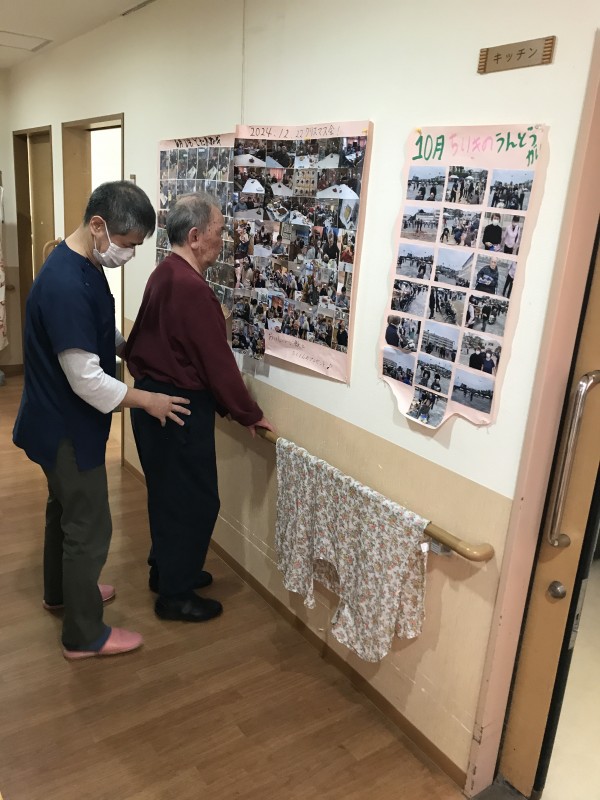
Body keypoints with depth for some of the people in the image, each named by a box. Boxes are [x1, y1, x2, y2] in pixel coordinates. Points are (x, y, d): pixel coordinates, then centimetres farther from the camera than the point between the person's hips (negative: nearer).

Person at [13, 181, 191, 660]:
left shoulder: (82, 265, 3)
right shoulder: (66, 285, -30)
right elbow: (87, 381, -28)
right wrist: (147, 400, -17)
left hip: (62, 421, 10)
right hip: (67, 426, -10)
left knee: (65, 509, 25)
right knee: (89, 527, 3)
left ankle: (60, 592, 47)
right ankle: (85, 635, 20)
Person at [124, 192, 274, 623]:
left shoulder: (165, 275, 8)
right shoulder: (193, 288, -23)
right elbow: (218, 363, -21)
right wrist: (250, 414, -9)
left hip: (154, 395, 10)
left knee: (169, 492, 21)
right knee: (193, 499, 4)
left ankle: (166, 570, 37)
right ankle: (175, 594, 17)